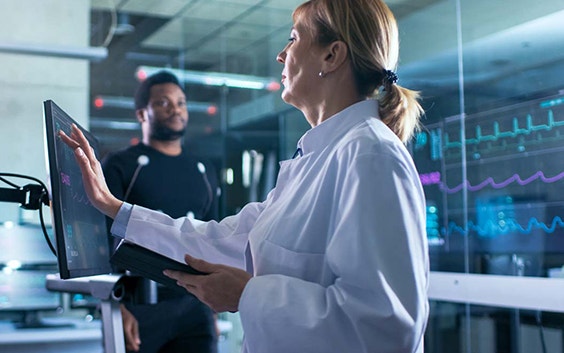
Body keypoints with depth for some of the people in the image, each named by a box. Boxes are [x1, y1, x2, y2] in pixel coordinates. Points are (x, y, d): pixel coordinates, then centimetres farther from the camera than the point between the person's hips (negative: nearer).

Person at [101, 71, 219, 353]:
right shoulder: (118, 167, 0)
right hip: (138, 308, -4)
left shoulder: (204, 173, 14)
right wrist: (116, 308, -16)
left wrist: (212, 311, 14)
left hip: (194, 308, 4)